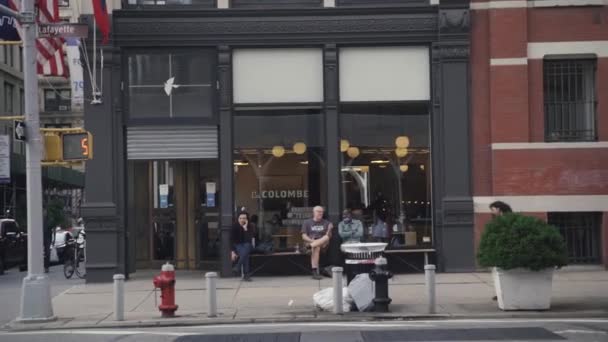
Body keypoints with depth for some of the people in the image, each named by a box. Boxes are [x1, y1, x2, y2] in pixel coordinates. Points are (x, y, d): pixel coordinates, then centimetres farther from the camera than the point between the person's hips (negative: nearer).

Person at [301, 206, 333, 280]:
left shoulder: (326, 223, 15)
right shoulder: (307, 223, 11)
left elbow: (329, 236, 5)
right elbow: (304, 236, 1)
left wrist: (329, 230, -17)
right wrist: (311, 240, -17)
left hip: (323, 244, 2)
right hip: (310, 242, -2)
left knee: (326, 237, -31)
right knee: (316, 248, -37)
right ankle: (315, 272, -45)